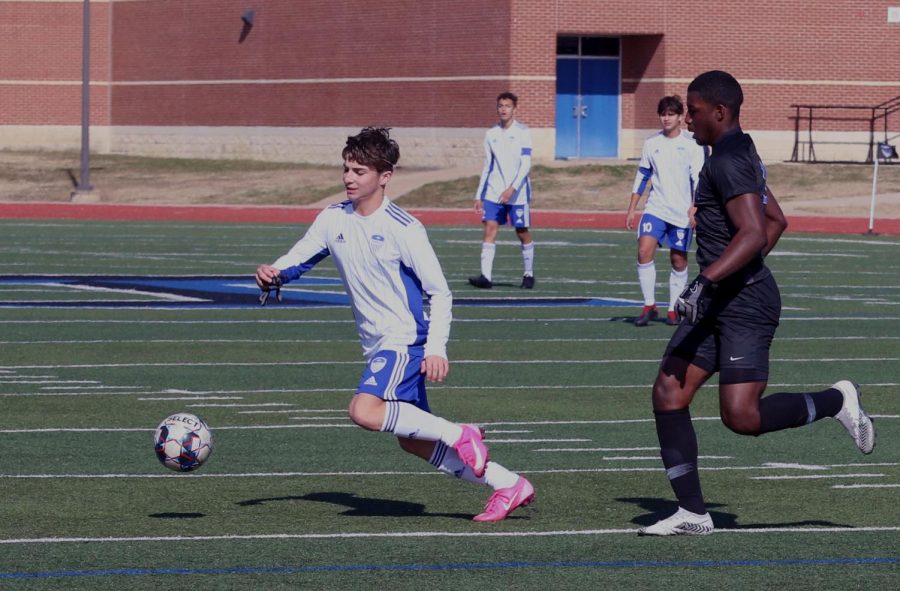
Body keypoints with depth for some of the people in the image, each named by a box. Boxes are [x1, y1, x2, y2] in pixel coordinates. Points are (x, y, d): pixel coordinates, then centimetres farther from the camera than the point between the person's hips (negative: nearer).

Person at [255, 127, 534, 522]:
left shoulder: (403, 230, -14)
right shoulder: (333, 219, 4)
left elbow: (440, 293, -12)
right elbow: (296, 260, 9)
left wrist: (436, 348, -22)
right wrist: (274, 275, -15)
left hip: (406, 341, -8)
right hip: (377, 345, 8)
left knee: (365, 411, -28)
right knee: (413, 442, 9)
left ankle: (459, 436, -13)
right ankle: (508, 486, 17)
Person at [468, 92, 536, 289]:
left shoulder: (523, 132, -5)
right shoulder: (491, 134, 9)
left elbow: (526, 164, -12)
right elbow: (487, 167, 14)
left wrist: (512, 188, -22)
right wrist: (479, 195, 11)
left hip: (517, 193, -4)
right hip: (494, 192, 4)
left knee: (522, 233, 4)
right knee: (489, 228, -10)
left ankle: (528, 275, 20)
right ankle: (486, 276, -15)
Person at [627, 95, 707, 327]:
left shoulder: (692, 145, -4)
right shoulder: (651, 143, 7)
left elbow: (698, 179, -8)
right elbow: (642, 176, 14)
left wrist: (694, 208, -21)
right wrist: (631, 209, 11)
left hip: (682, 213, -2)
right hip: (655, 209, 2)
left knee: (679, 260, 3)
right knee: (644, 251, -16)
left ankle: (673, 310, 17)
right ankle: (649, 306, -8)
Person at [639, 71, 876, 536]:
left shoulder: (728, 163, -16)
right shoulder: (741, 154, 16)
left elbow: (753, 233, -27)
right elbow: (776, 221, 27)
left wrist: (706, 281, -32)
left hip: (745, 304, -10)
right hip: (716, 304, 10)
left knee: (741, 417, -12)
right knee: (667, 394, 1)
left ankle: (835, 401, 11)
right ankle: (692, 513, 3)